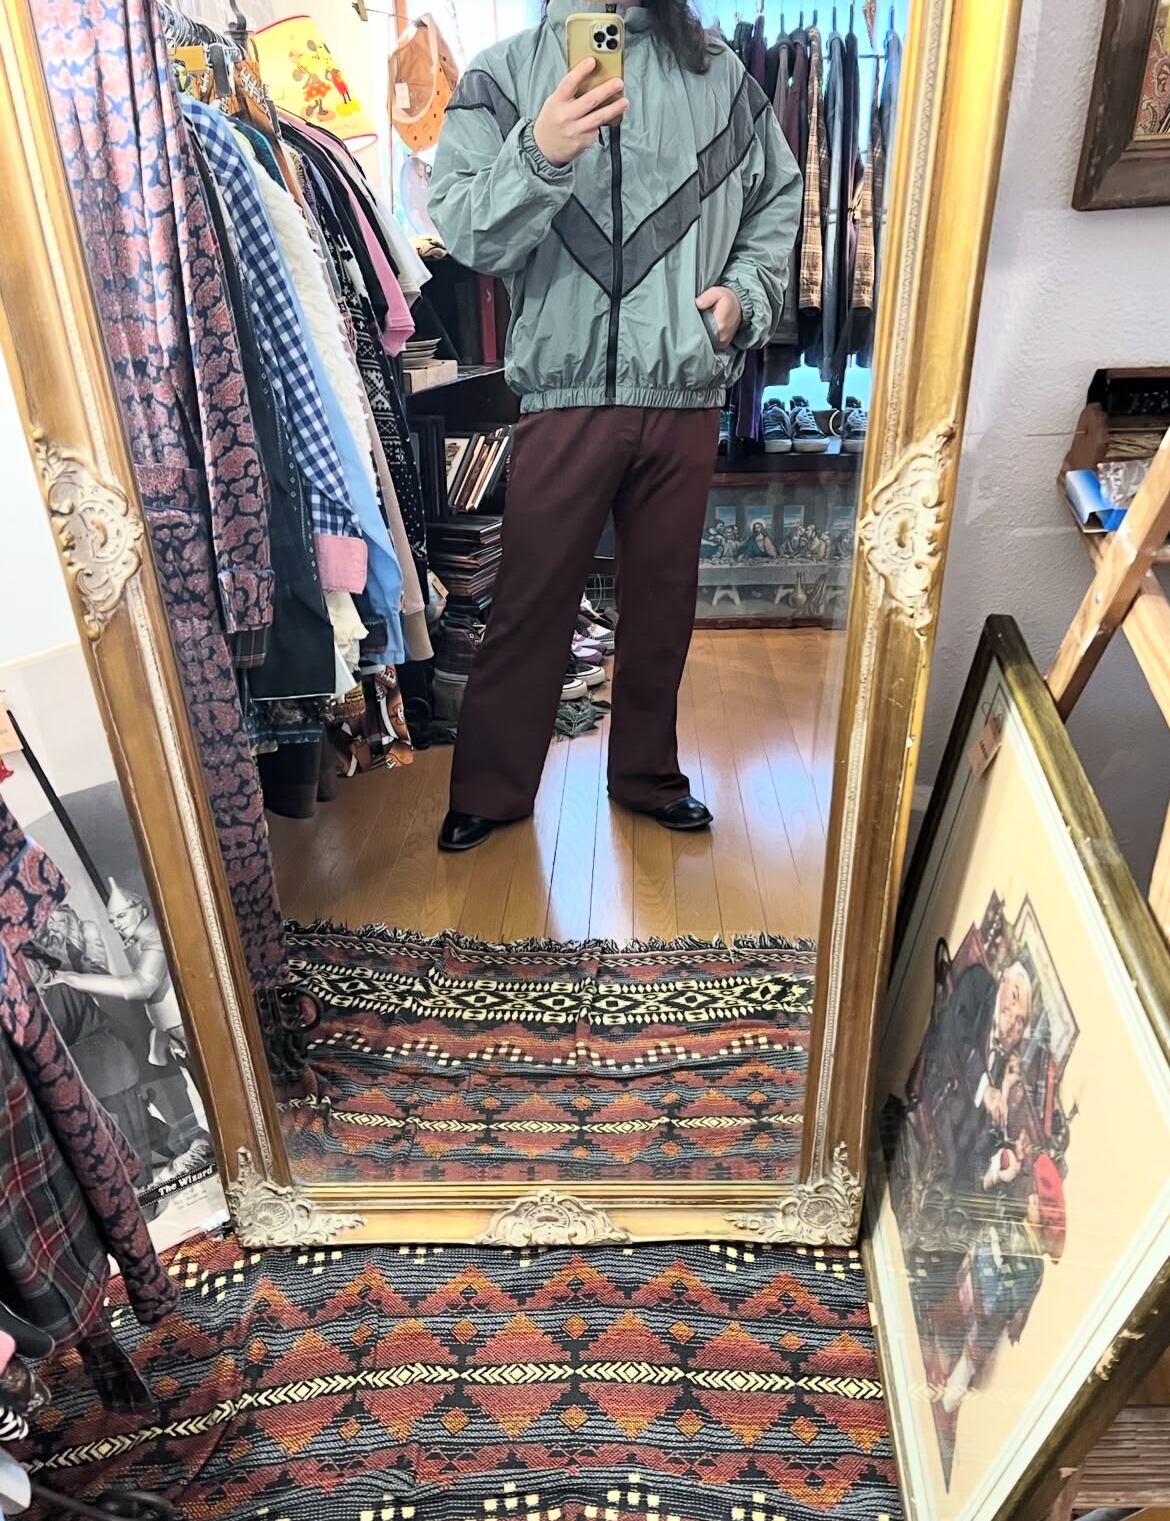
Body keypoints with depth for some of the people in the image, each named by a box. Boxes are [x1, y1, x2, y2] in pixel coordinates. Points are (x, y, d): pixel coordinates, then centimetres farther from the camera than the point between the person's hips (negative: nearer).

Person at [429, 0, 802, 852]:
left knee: (663, 596, 12)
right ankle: (490, 787, 19)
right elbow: (467, 232, -9)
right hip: (566, 393, -2)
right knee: (531, 602, 3)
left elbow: (779, 199, 18)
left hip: (687, 393, 3)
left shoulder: (720, 74, 8)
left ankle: (647, 773, 30)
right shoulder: (504, 75, 2)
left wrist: (746, 290, 0)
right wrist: (539, 154, -27)